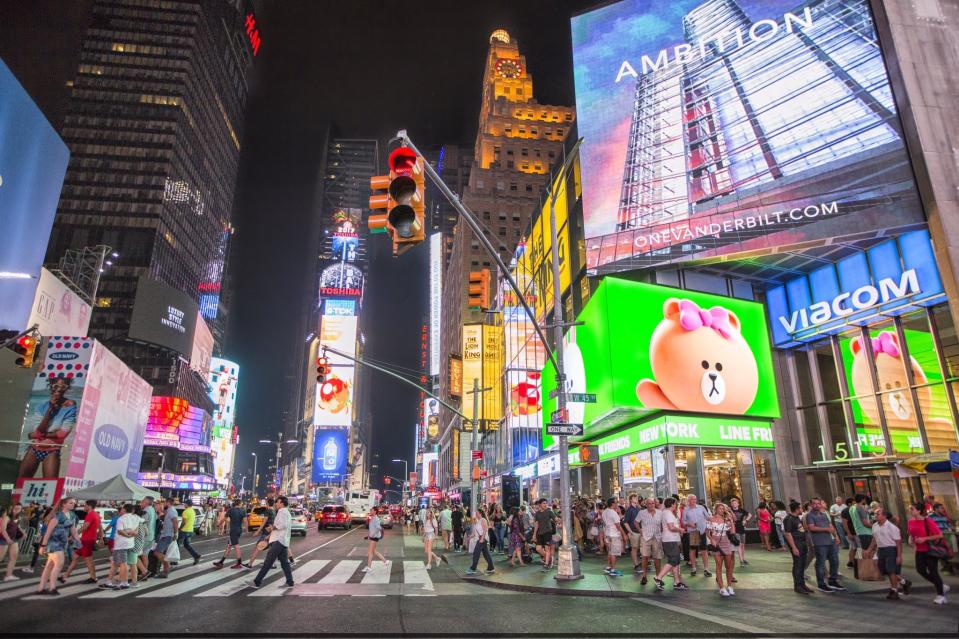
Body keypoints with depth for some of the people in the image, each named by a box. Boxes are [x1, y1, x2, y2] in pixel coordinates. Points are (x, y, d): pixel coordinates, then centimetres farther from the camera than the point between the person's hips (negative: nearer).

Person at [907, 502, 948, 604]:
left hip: (931, 550, -6)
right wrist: (911, 540, -6)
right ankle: (942, 587, 26)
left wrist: (924, 539, -24)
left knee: (933, 571, -2)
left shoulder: (928, 521, -18)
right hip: (920, 550, 6)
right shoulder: (911, 522, 0)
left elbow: (940, 535, -18)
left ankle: (940, 595, 17)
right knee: (920, 569, 3)